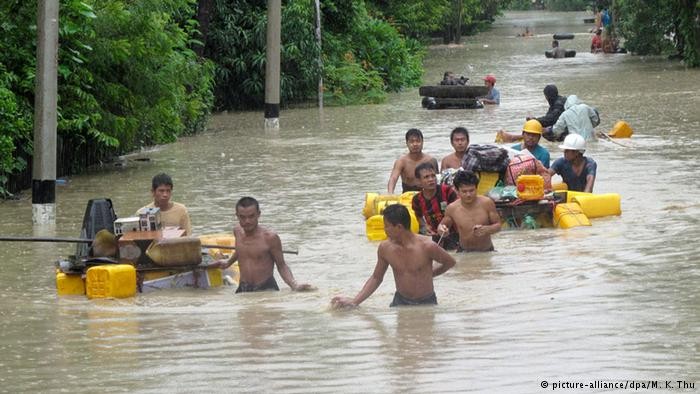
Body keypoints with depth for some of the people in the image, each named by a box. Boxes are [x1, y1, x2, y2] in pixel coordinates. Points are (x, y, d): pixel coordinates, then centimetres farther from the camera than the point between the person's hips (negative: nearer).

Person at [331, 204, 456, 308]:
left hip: (426, 304, -2)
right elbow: (376, 278, 8)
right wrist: (354, 301, 0)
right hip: (401, 302, 2)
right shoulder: (385, 248, -6)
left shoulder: (427, 247, -19)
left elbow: (450, 262, 0)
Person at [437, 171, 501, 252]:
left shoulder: (486, 203, -10)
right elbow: (443, 225, 10)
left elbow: (498, 225, -2)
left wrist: (486, 229, -24)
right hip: (464, 252, 0)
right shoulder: (452, 208, -8)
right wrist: (441, 229, -15)